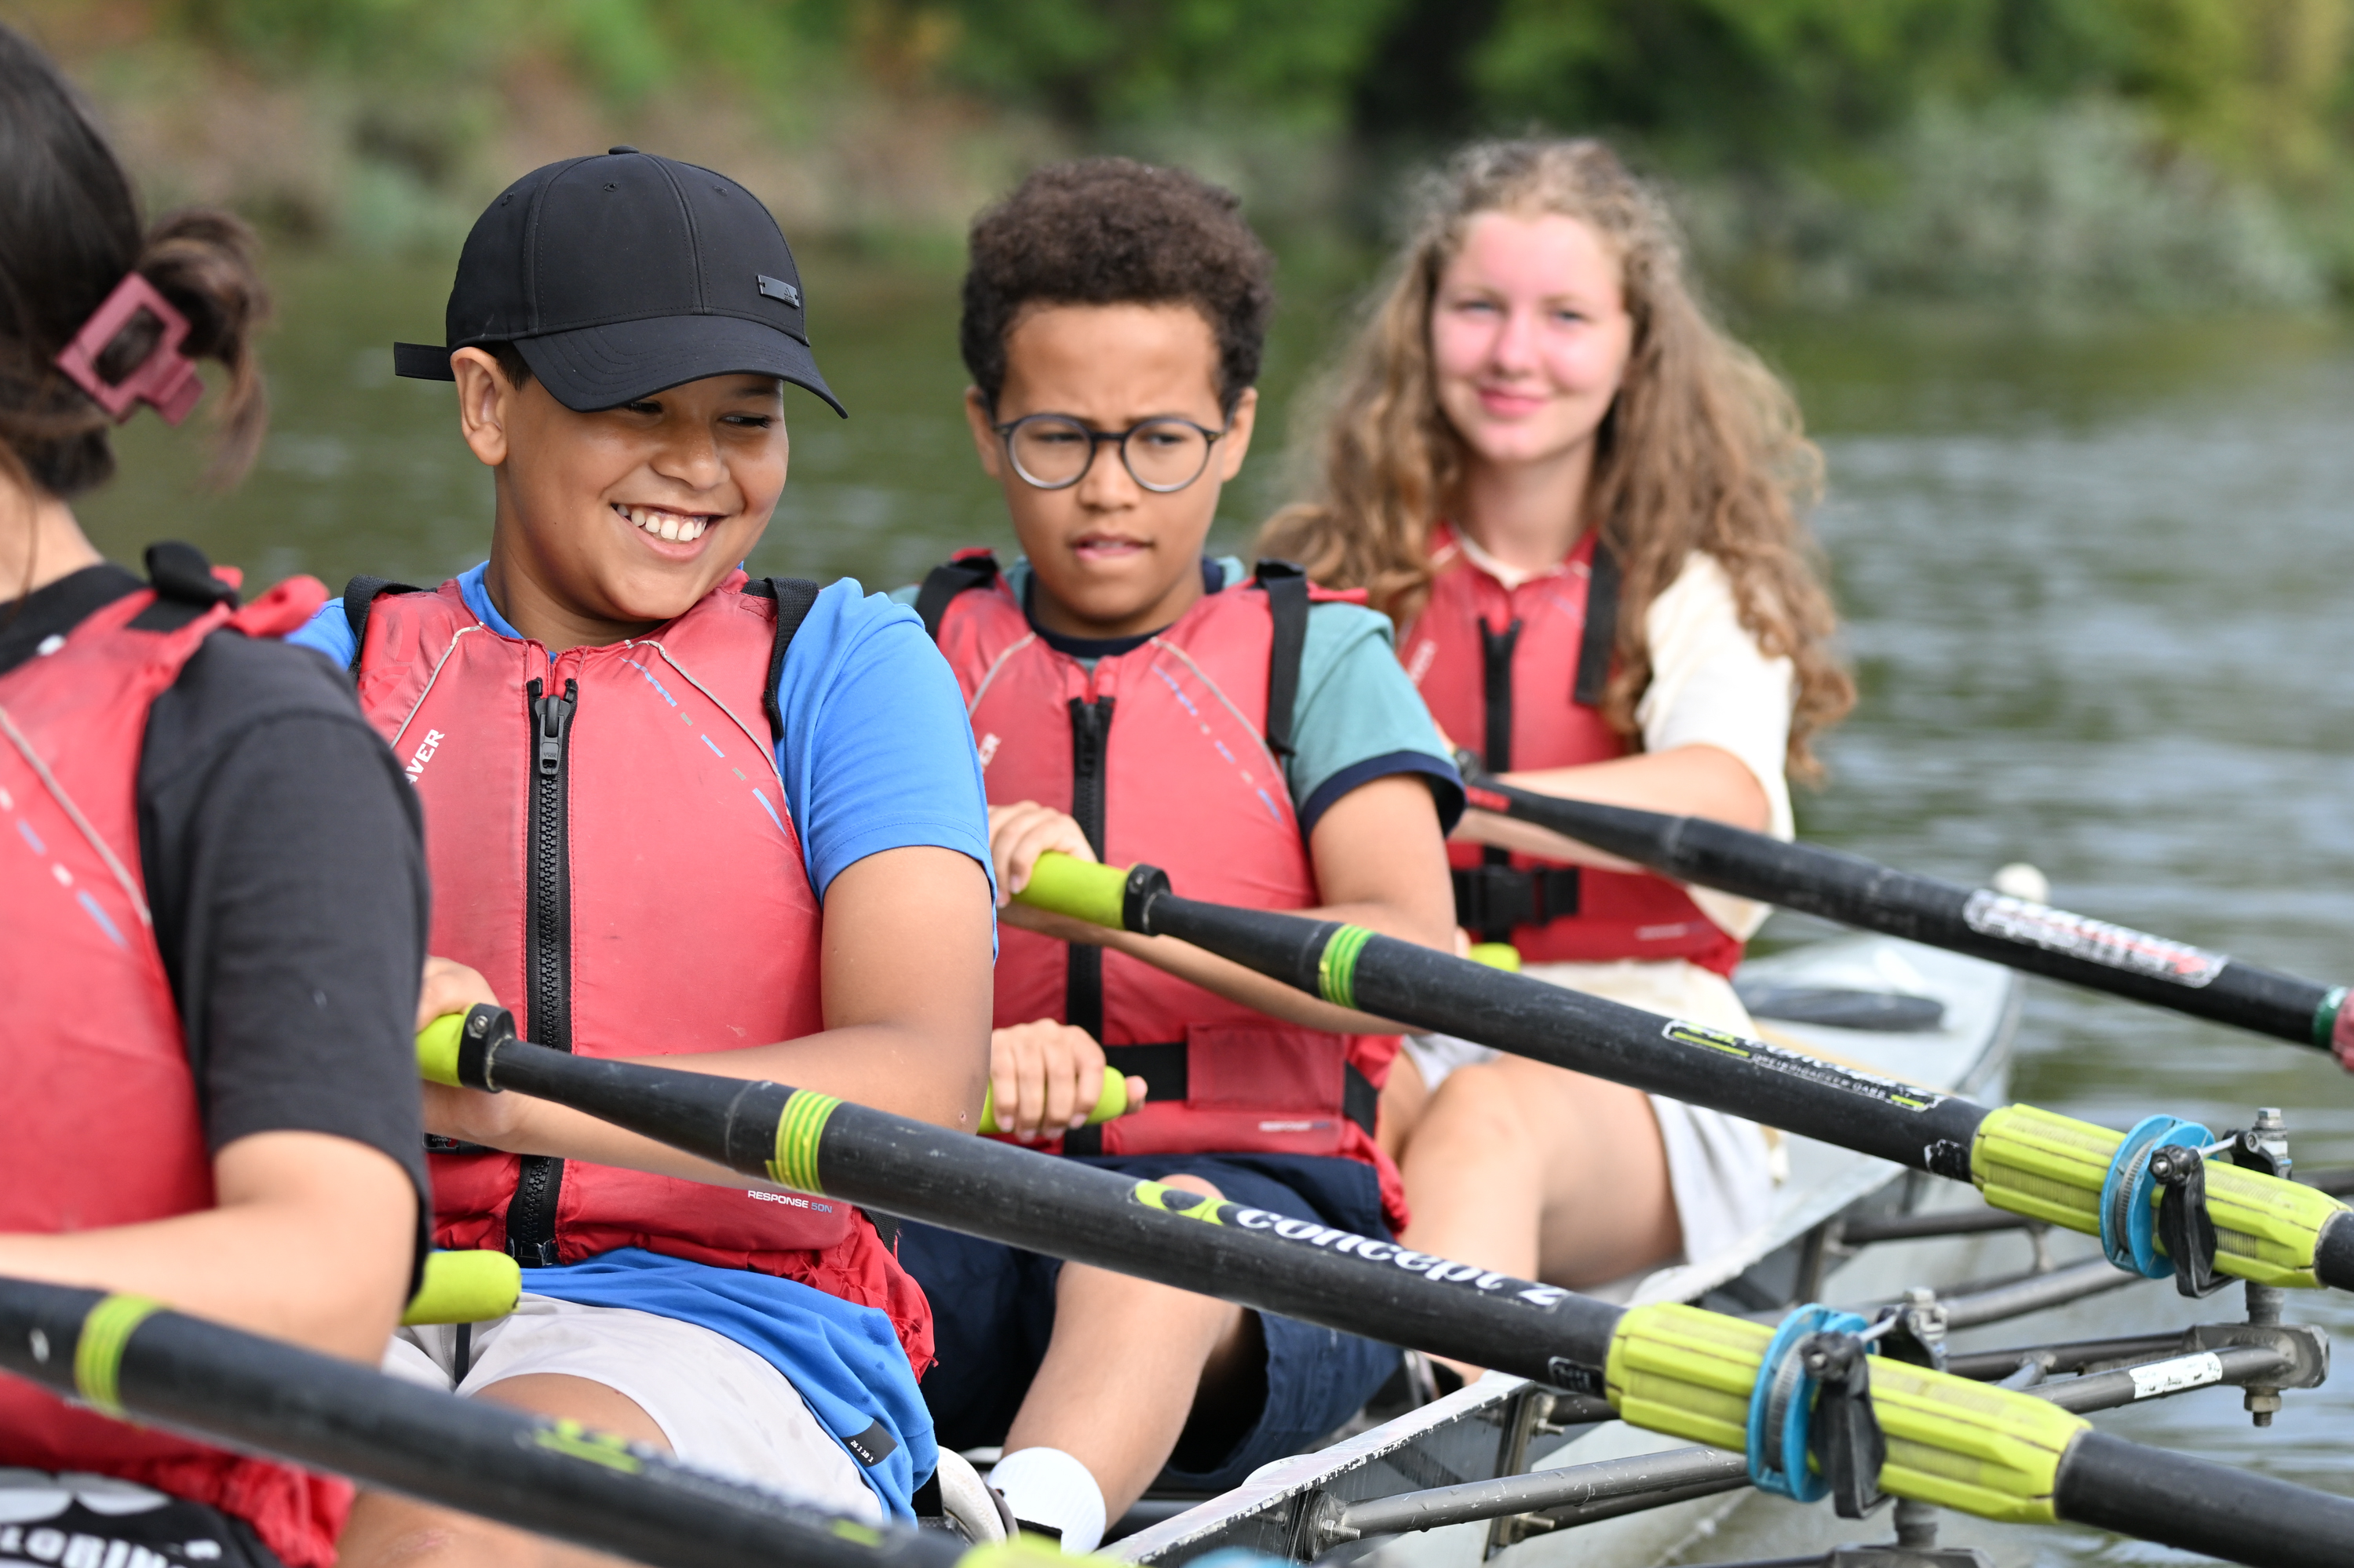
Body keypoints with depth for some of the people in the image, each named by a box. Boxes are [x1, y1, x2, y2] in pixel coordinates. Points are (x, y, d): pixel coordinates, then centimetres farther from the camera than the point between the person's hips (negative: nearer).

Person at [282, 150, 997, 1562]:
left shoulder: (850, 666, 8)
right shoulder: (339, 672, 15)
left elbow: (924, 1086, -8)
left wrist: (515, 1093, -24)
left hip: (725, 1315, -2)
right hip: (367, 1309, 2)